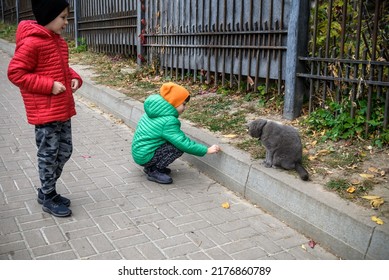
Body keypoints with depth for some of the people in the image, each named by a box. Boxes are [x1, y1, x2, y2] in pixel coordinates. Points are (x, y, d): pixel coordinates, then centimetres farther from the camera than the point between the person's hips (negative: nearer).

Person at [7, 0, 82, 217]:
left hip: (63, 109, 9)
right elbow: (15, 72, -17)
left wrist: (74, 78, 3)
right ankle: (49, 198, 20)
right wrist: (49, 85, -21)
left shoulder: (58, 41, 12)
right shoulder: (31, 42, -16)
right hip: (44, 112, -9)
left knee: (65, 151, 15)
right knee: (49, 154, 2)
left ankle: (47, 190, 32)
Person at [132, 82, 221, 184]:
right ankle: (154, 172, -7)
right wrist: (206, 150, -16)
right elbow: (184, 143, -24)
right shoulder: (168, 121, -23)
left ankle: (151, 167, 12)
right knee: (178, 147, -18)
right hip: (144, 157, -9)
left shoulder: (156, 110, 5)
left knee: (176, 141, 11)